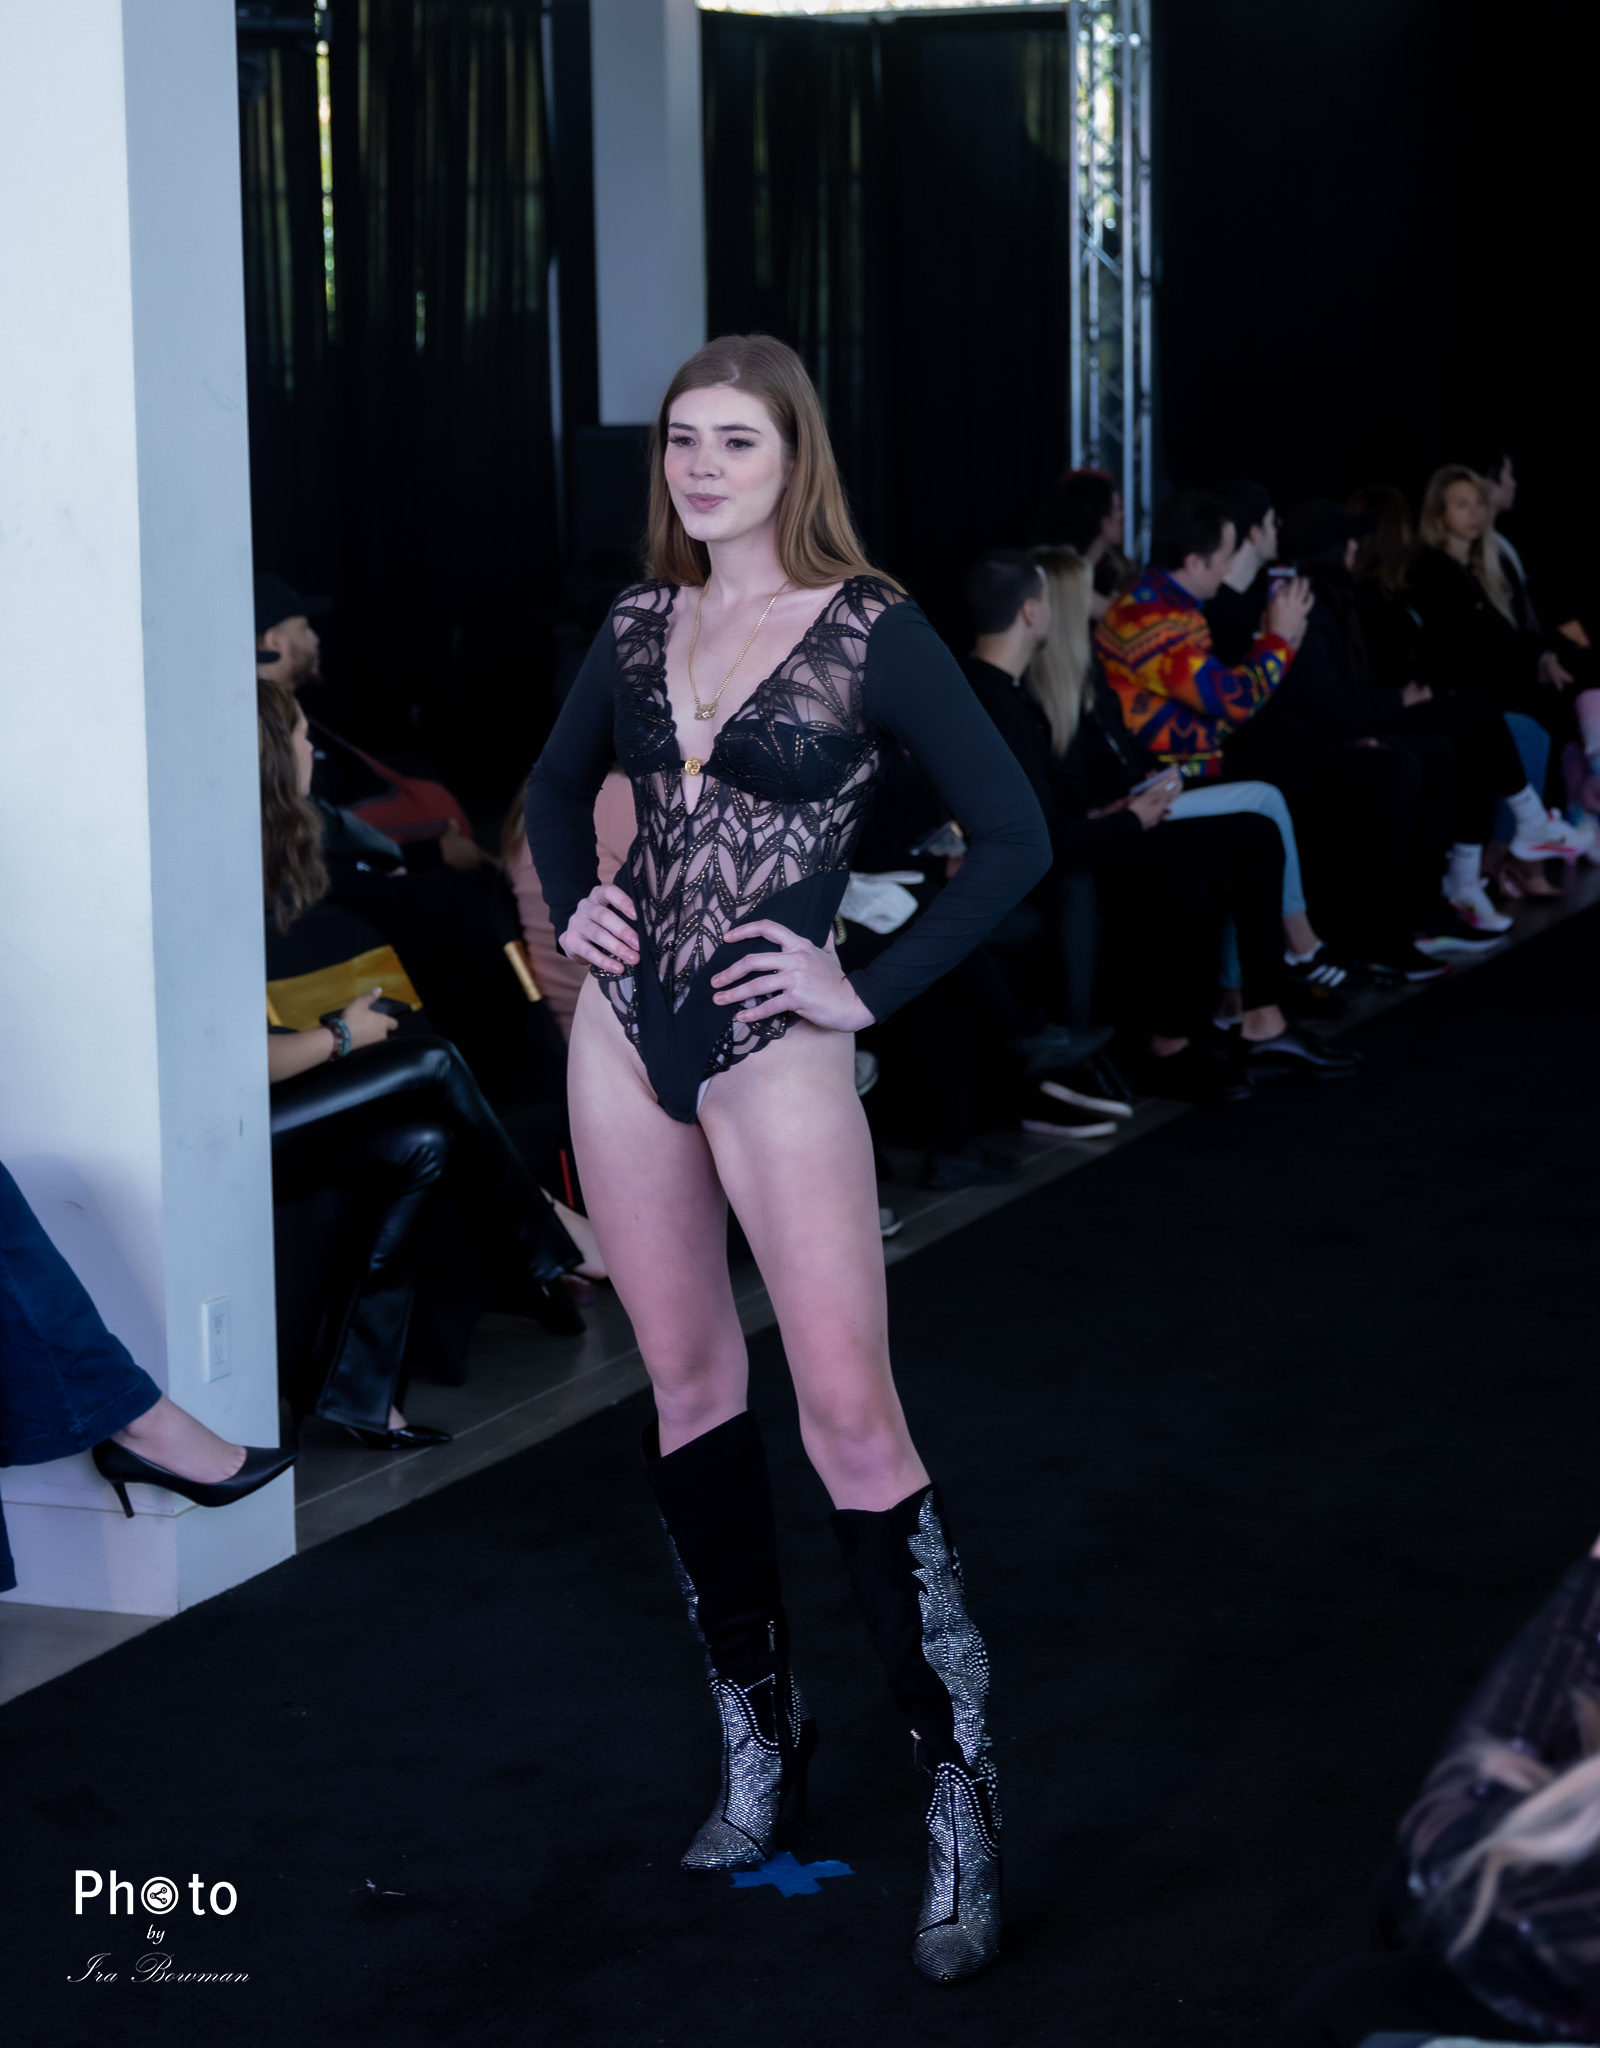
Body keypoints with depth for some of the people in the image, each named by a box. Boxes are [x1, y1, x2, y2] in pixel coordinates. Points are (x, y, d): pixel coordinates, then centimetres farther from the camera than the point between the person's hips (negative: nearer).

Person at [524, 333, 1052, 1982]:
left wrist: (871, 989, -12)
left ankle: (959, 1787, 0)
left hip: (776, 1051, -5)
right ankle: (758, 1726, 26)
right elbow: (557, 785, 25)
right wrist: (573, 904, 7)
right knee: (688, 1386, 12)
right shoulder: (638, 627, 8)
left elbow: (1012, 836, -9)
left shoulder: (870, 634, -8)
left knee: (850, 1420, -8)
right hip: (625, 1036, 5)